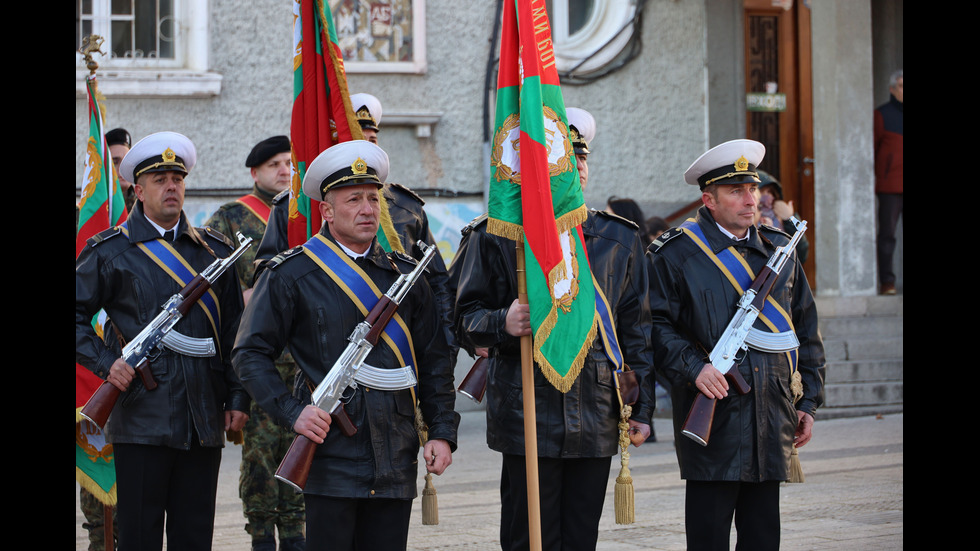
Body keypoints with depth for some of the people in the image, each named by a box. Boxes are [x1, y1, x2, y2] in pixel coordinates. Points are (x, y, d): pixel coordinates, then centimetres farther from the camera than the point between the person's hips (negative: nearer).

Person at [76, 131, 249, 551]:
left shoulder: (214, 250, 12)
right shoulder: (110, 252, 2)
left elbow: (235, 328, 15)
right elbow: (77, 315, 2)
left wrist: (238, 397, 8)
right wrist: (106, 362, -11)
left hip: (204, 421, 3)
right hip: (142, 418, -3)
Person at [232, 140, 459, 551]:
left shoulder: (405, 275, 13)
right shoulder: (291, 275, 1)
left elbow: (433, 362, 16)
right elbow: (251, 354, 1)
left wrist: (443, 432, 6)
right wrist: (292, 412, -12)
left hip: (395, 464, 4)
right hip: (331, 454, -4)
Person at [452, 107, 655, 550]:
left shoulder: (619, 239, 12)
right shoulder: (494, 237, 0)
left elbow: (635, 327, 13)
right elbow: (464, 317, 1)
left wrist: (641, 407, 8)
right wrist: (502, 324, -22)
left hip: (597, 421, 4)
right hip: (526, 415, -4)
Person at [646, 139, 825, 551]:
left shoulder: (780, 251, 14)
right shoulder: (675, 254, -1)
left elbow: (806, 330, 18)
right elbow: (656, 324, -4)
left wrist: (808, 402, 13)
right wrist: (693, 368, -19)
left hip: (772, 421, 5)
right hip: (713, 417, -5)